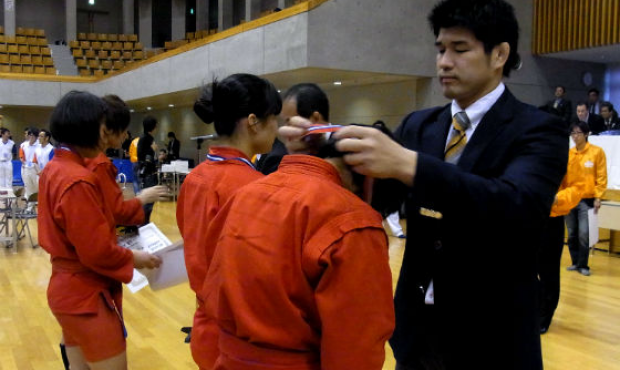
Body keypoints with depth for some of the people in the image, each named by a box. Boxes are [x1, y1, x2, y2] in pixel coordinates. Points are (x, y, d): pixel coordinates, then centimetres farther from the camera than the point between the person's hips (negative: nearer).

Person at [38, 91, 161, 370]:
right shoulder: (79, 181, -24)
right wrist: (134, 258, -8)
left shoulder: (53, 170, 6)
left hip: (67, 289, 10)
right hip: (87, 295, -10)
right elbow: (97, 252, -23)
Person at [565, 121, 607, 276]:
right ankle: (575, 262, 20)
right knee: (572, 234, 8)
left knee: (583, 234, -8)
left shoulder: (597, 151, -3)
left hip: (586, 200, -3)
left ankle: (583, 265, 5)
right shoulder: (568, 153, 5)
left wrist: (597, 197, -8)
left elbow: (601, 176, -3)